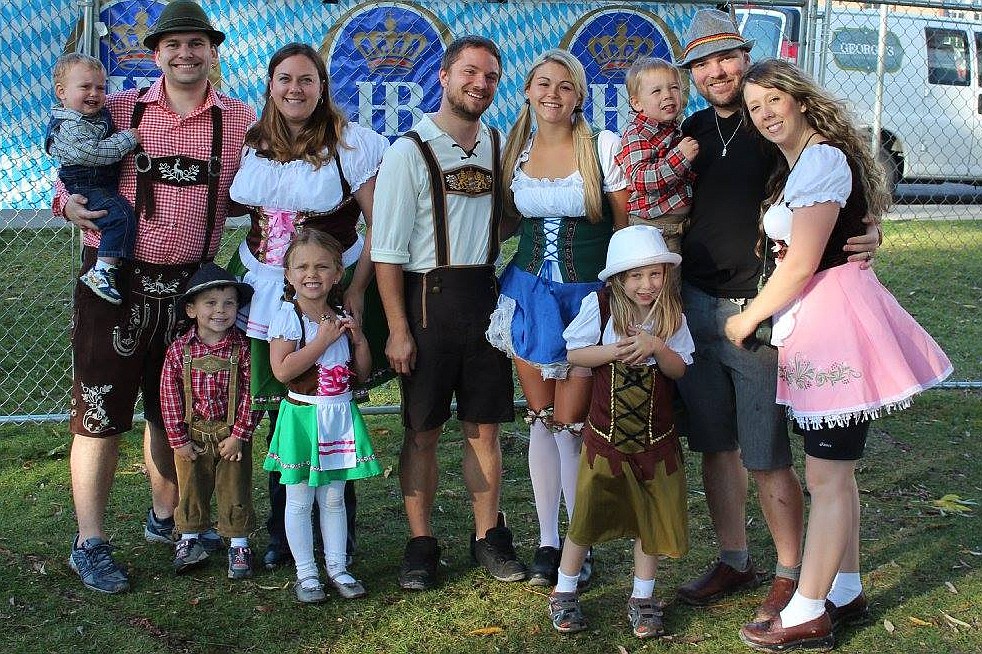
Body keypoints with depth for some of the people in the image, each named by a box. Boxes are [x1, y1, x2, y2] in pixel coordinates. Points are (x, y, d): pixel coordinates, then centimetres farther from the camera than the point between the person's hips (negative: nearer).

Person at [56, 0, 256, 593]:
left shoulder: (239, 120, 3)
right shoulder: (119, 110, 0)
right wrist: (69, 202, -11)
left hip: (191, 283, 2)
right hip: (116, 277, -2)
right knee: (101, 411, -1)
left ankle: (166, 517, 36)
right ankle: (90, 544, 10)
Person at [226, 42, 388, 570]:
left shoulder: (351, 143, -8)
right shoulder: (251, 143, 7)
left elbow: (379, 224, -9)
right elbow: (233, 206, 23)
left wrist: (357, 290, -17)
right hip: (263, 290, 4)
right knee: (279, 411, 11)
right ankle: (281, 531, 25)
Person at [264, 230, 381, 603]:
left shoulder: (342, 319, 8)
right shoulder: (287, 317, -8)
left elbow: (363, 373, 11)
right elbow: (282, 370, -21)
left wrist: (359, 339, -6)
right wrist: (323, 340, -19)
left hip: (340, 416, 4)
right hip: (302, 417, -4)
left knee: (333, 499, 13)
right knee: (300, 500, 4)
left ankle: (337, 568, 22)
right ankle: (306, 573, 15)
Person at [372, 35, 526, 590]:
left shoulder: (500, 147, 8)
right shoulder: (410, 152, -5)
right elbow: (388, 251, -7)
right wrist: (398, 329, -11)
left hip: (485, 297, 4)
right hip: (426, 299, -3)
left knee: (485, 427, 9)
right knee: (423, 431, 5)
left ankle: (489, 535, 22)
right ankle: (421, 544, 16)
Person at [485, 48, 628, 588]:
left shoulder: (605, 147, -7)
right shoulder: (515, 150, 6)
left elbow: (627, 227, -4)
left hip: (588, 295, -4)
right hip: (529, 293, 4)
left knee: (572, 422, -3)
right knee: (540, 418, 8)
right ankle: (547, 542, 20)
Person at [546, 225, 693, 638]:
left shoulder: (671, 314, -3)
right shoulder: (599, 305, -9)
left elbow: (679, 369, -3)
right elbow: (574, 354, -6)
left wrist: (655, 346, -22)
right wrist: (616, 350, -20)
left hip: (656, 439, 2)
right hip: (606, 435, -2)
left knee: (652, 518, 8)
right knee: (588, 515, 6)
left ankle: (642, 598, 25)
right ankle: (564, 593, 23)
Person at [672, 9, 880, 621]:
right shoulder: (692, 132, 10)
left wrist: (870, 235, -24)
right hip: (697, 309, 5)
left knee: (768, 459, 1)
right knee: (716, 446, 13)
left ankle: (790, 573, 19)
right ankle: (735, 561, 30)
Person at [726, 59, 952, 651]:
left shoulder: (822, 159, -15)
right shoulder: (796, 164, 18)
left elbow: (800, 266, -18)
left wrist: (749, 319, -7)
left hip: (835, 320, -10)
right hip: (816, 318, 10)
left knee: (827, 475, -4)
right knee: (835, 468, 16)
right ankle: (845, 590, 27)